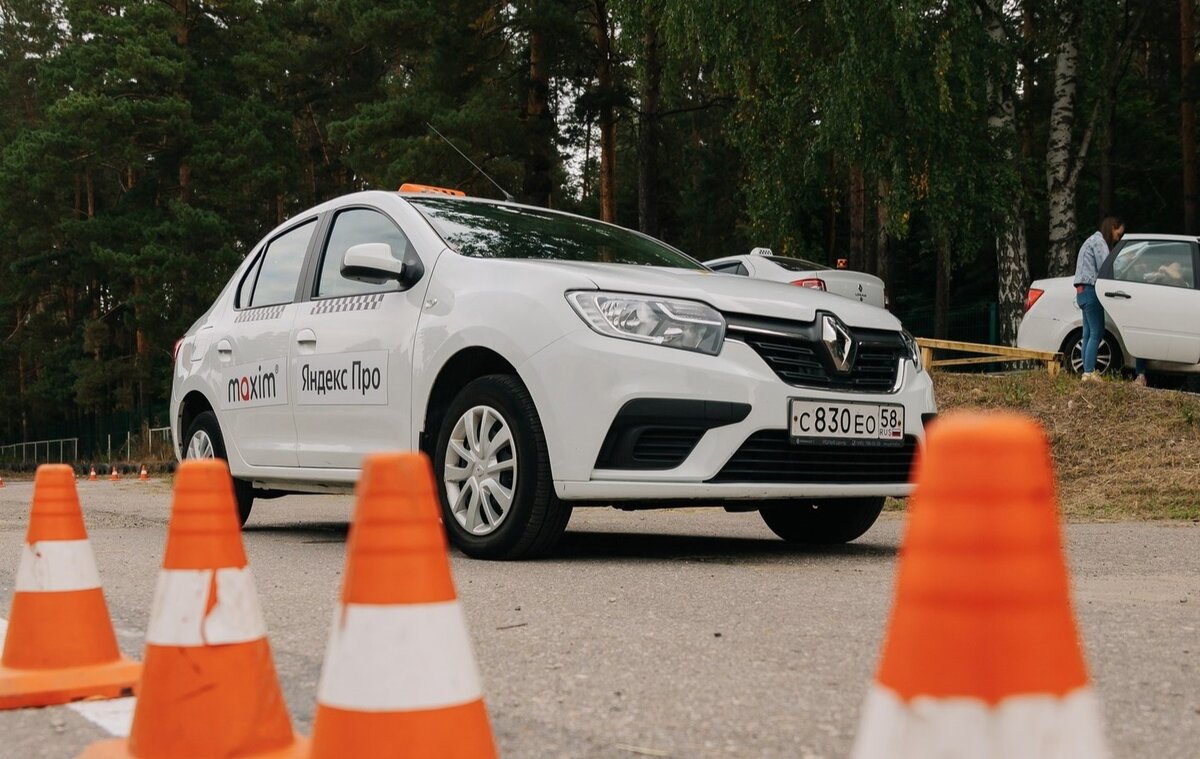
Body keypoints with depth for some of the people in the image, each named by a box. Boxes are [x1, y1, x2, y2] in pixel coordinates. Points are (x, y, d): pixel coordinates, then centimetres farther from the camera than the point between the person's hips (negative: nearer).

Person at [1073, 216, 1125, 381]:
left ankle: (1086, 372, 5)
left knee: (1089, 334, 8)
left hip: (1083, 292, 10)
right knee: (1096, 333, -11)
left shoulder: (1093, 240, 24)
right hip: (1090, 290, -10)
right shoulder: (1099, 242, -8)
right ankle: (1089, 372, -16)